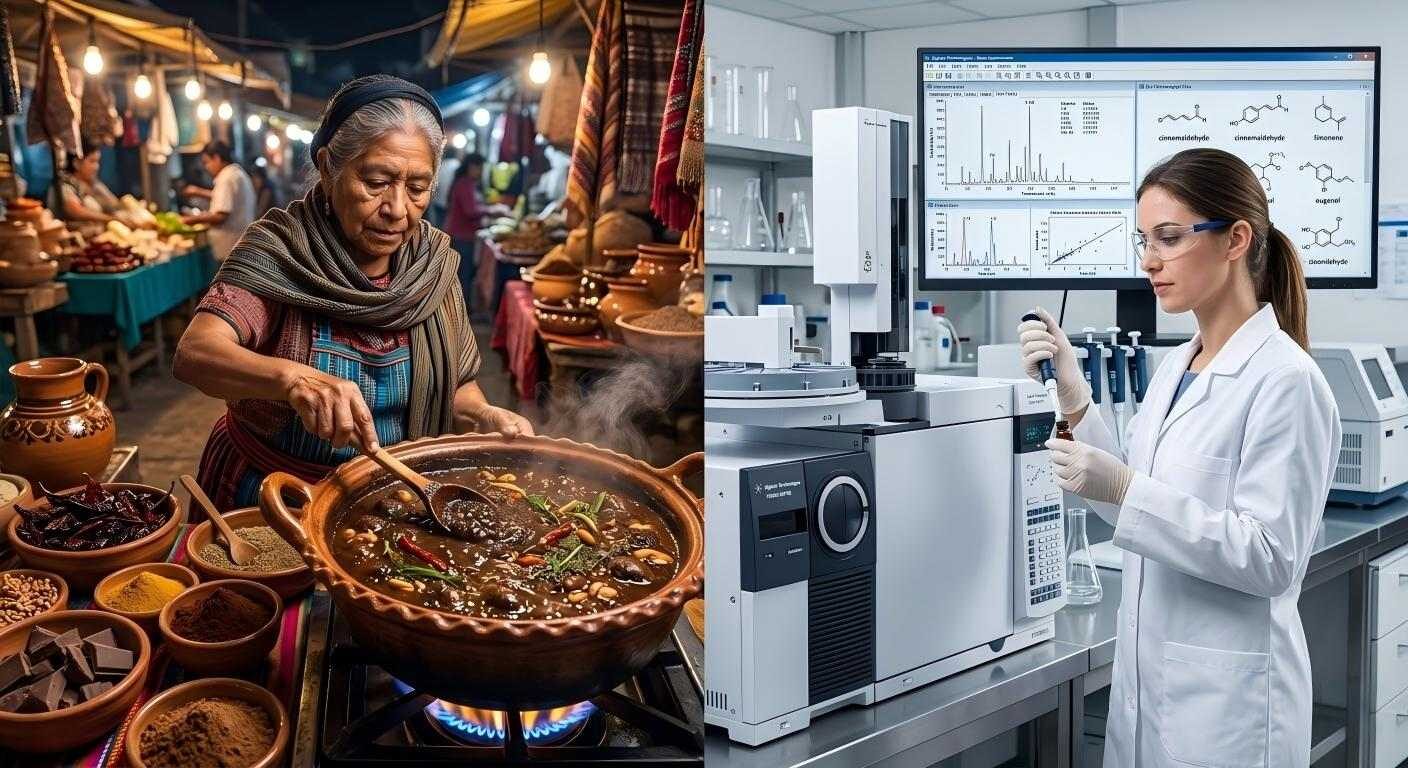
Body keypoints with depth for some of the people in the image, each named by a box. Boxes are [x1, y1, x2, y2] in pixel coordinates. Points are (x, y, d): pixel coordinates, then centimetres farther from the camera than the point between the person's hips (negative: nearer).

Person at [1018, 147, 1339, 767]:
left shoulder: (1285, 381, -16)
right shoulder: (1176, 367, 8)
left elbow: (1269, 558, -20)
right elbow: (1139, 505, 8)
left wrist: (1124, 489, -28)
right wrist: (1073, 397, -2)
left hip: (1227, 697, -7)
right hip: (1146, 676, 7)